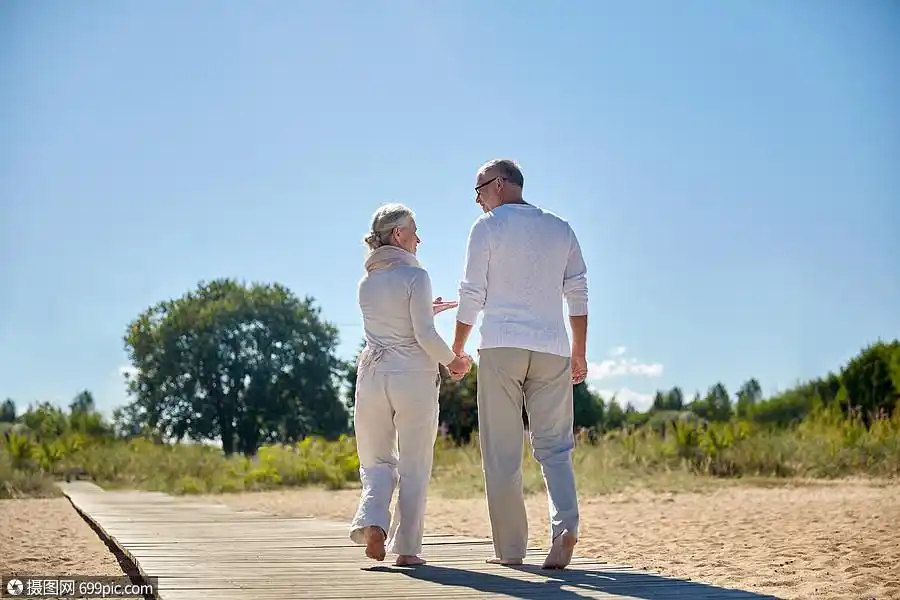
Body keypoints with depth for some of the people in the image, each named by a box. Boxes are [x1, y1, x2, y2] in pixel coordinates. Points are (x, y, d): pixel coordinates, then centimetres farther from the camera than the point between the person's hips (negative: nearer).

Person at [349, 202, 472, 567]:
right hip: (414, 377, -4)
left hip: (373, 376, 4)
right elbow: (425, 335, -14)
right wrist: (452, 360, 1)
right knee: (414, 466, 5)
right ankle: (406, 548, 6)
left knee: (377, 461, 13)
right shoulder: (415, 276, -8)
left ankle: (372, 522, -12)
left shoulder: (366, 283, 11)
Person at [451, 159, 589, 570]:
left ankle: (510, 548, 1)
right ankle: (566, 524, -17)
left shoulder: (488, 226, 2)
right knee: (554, 446, 6)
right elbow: (578, 295, 12)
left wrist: (456, 349, 9)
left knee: (502, 453, 2)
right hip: (552, 350, 3)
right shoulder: (561, 229, 14)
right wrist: (579, 352, 17)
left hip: (501, 347, -3)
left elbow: (472, 294, 0)